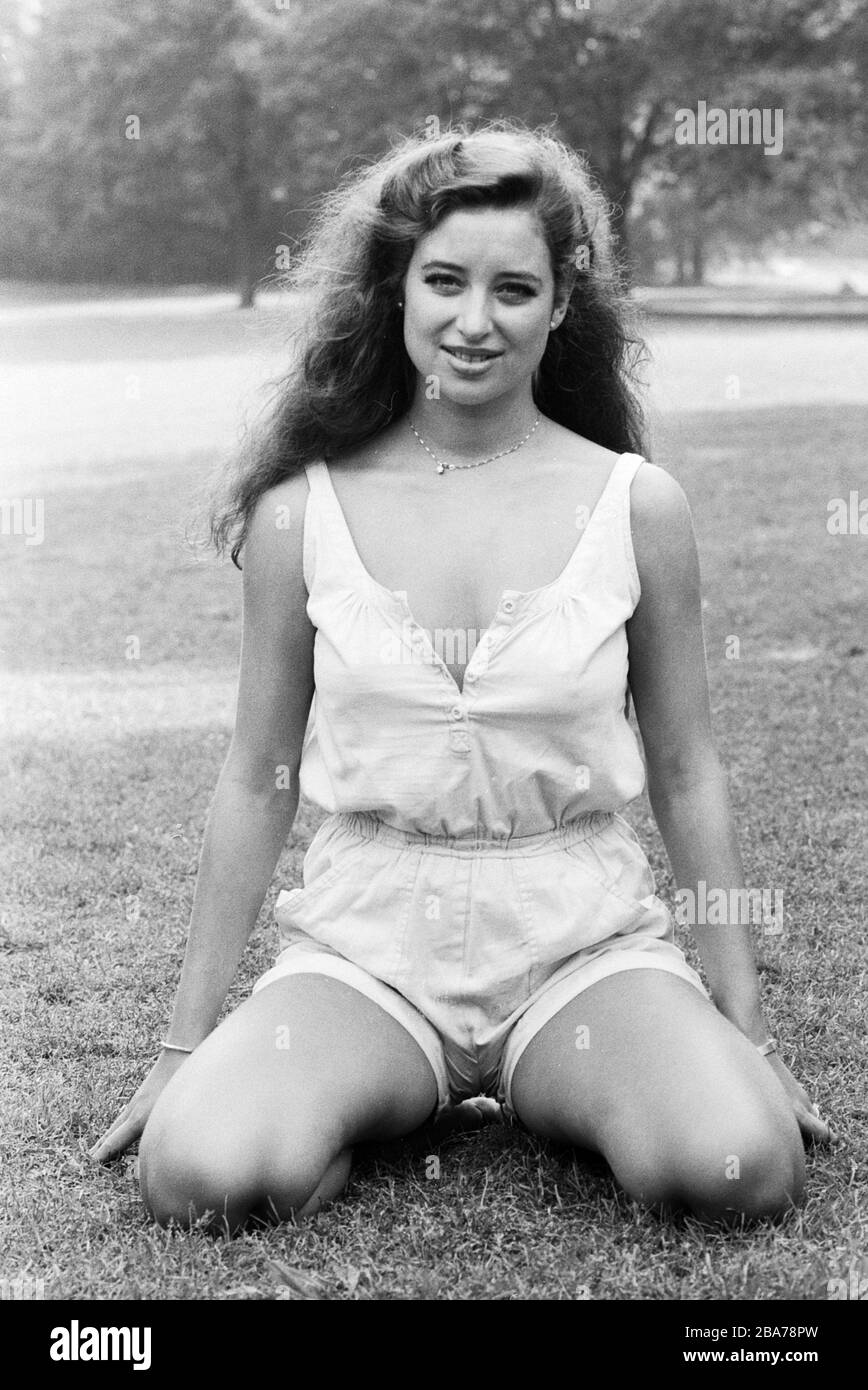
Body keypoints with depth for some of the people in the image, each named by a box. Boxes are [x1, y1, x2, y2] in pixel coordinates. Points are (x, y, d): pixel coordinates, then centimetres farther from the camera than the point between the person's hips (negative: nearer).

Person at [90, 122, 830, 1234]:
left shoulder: (635, 506, -2)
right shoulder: (300, 513, -1)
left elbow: (685, 774, 6)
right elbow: (257, 780, 5)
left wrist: (746, 1025, 5)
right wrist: (187, 1043, 7)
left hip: (585, 942, 1)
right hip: (366, 945, 0)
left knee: (742, 1168, -27)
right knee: (202, 1174, -27)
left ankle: (554, 1095, 8)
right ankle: (375, 1102, 8)